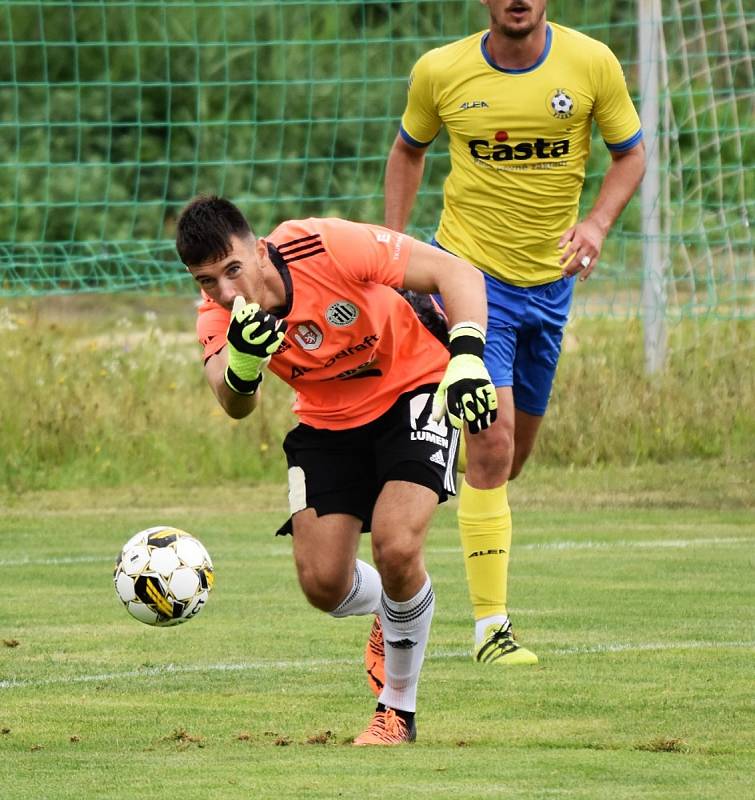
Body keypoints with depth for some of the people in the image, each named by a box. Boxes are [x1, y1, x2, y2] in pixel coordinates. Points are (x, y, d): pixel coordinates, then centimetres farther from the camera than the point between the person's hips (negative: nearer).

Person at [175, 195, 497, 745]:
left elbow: (458, 273, -25)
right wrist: (243, 361, -57)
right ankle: (394, 615, 33)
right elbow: (238, 405, -35)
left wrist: (466, 360, -39)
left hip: (412, 392, -4)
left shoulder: (329, 247, -31)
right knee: (323, 582, -5)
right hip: (327, 421, 4)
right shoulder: (220, 316, -18)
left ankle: (398, 709, 0)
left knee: (396, 548, -22)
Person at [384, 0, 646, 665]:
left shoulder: (591, 63, -7)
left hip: (550, 279, 3)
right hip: (469, 270, -3)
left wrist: (597, 223, -13)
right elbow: (408, 150, 11)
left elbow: (630, 154, 4)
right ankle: (491, 625, -11)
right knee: (493, 442, -15)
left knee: (521, 439, 15)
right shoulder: (440, 72, -7)